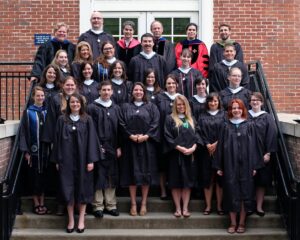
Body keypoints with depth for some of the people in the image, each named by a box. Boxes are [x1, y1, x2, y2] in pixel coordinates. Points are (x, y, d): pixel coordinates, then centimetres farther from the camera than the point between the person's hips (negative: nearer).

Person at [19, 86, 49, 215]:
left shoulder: (46, 112, 7)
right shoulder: (28, 112, -3)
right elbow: (24, 132, -5)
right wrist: (26, 151, -11)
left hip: (45, 149, 3)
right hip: (33, 149, -3)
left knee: (43, 176, 8)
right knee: (35, 177, 3)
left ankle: (42, 203, 15)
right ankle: (36, 204, 11)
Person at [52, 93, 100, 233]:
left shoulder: (87, 120, 3)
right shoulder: (62, 120, 6)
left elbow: (91, 140, -1)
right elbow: (57, 140, 6)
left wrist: (91, 160, -8)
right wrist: (57, 160, 1)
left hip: (82, 158, -1)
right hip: (66, 159, 1)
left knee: (83, 188, 3)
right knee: (68, 189, 0)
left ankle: (81, 220, 13)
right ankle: (71, 220, 10)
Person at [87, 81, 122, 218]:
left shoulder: (115, 108, 13)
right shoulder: (92, 107, -1)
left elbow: (119, 129, 11)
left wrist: (119, 147, 3)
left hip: (112, 148, 4)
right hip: (98, 148, -4)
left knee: (112, 177, 7)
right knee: (98, 177, -2)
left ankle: (110, 205, 15)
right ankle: (98, 206, 6)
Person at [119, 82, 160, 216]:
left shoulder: (151, 107, 9)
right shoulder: (125, 107, 11)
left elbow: (155, 124, -1)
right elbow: (122, 124, 2)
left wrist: (146, 136, -14)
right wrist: (131, 136, -13)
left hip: (147, 144, 0)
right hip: (130, 144, 1)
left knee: (146, 174, 0)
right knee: (132, 174, 1)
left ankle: (144, 204, 8)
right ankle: (133, 204, 7)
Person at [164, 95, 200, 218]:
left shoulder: (191, 120, 15)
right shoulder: (170, 119, 2)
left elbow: (196, 135, 9)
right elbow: (168, 136, -6)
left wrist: (193, 147, -9)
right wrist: (180, 148, -14)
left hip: (189, 155, 3)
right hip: (175, 155, -3)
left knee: (188, 181, 2)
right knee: (176, 182, -1)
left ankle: (185, 208, 5)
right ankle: (178, 208, 5)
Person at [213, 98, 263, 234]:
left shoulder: (249, 126, 4)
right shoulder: (226, 126, 5)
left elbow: (253, 146, 2)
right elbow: (221, 146, 4)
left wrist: (254, 166, -2)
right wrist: (219, 166, 0)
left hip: (245, 164, 0)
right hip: (230, 164, 0)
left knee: (244, 192, 2)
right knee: (231, 192, 2)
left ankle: (242, 223, 12)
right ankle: (233, 223, 11)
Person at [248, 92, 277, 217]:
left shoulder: (267, 117, 2)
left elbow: (271, 135, -3)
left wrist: (268, 153, -10)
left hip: (262, 154, -1)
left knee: (261, 181, 2)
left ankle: (259, 206, 8)